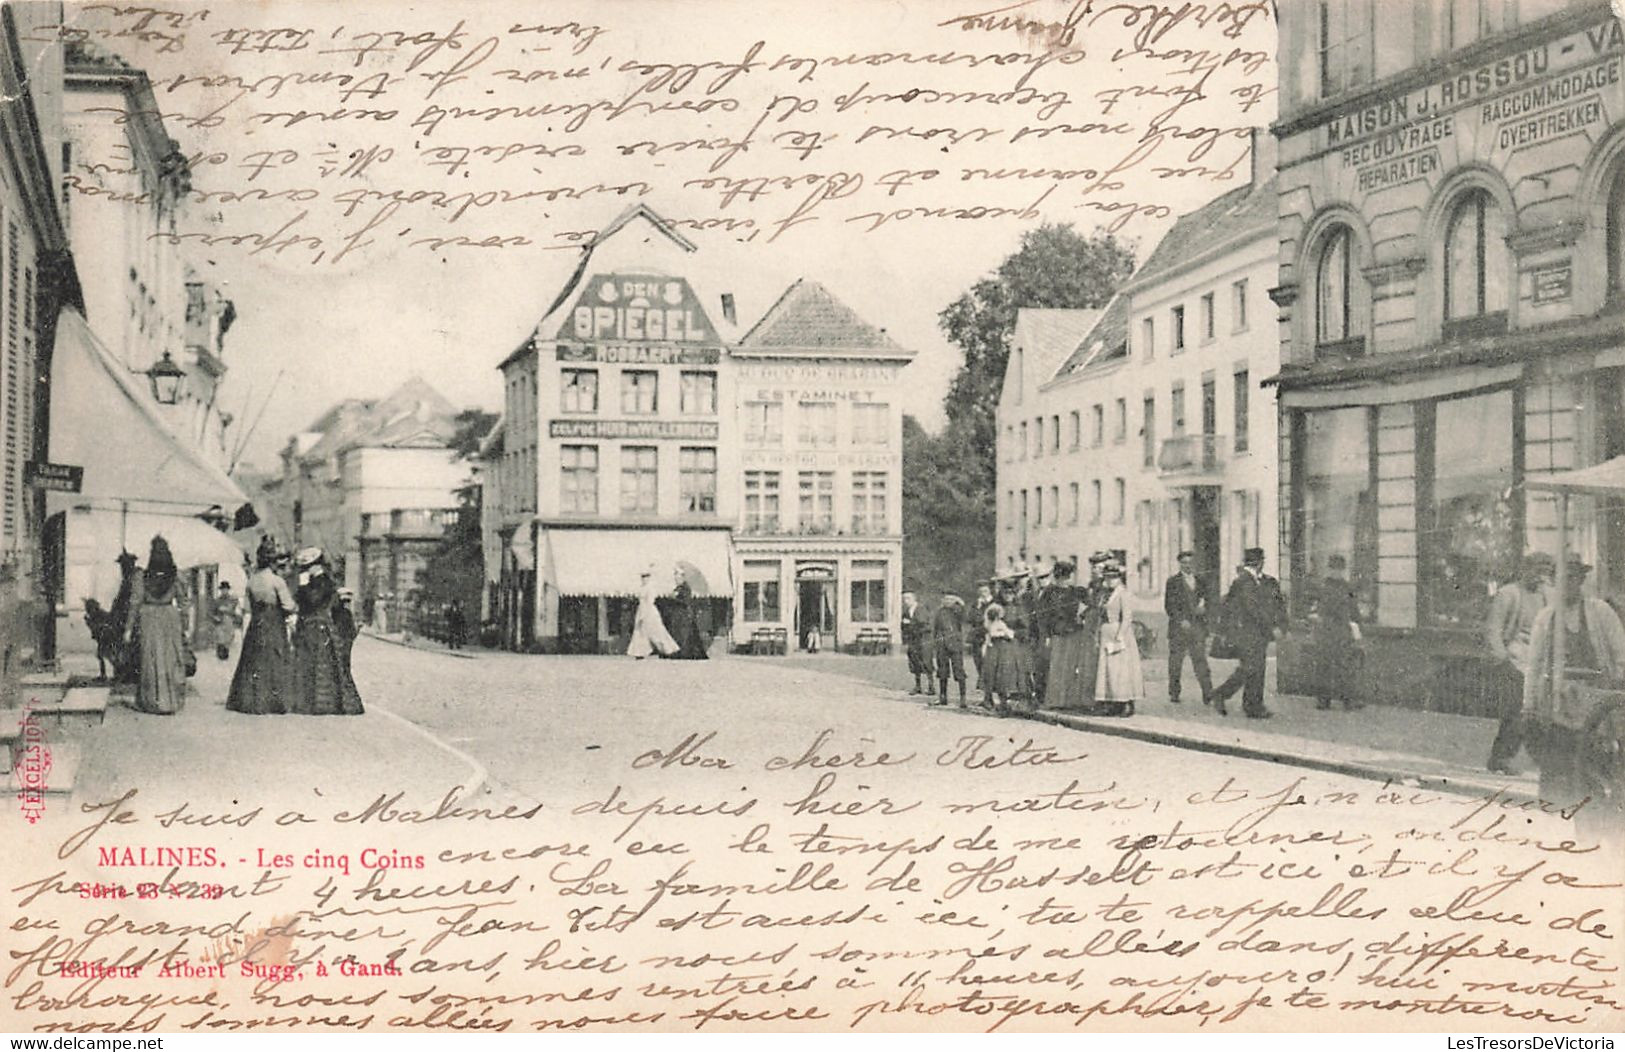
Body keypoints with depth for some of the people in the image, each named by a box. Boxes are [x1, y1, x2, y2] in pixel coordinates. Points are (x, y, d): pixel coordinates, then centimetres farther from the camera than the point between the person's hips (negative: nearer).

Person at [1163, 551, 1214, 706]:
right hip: (1179, 629, -2)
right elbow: (1169, 606, -2)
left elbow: (1209, 599, 14)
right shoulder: (1173, 582, 3)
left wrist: (1204, 608, -8)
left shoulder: (1201, 581, 13)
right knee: (1175, 663, 4)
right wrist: (1181, 620, -13)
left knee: (1201, 661, -5)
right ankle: (1174, 694, 15)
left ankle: (1208, 696, -8)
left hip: (1198, 627, 2)